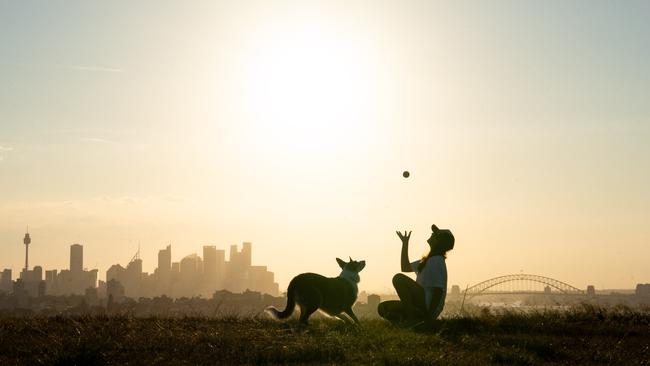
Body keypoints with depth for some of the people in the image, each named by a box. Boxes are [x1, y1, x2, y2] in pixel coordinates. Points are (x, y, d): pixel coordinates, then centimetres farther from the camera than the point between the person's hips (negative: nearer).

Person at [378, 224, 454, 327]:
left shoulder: (437, 261, -12)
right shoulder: (427, 260, 18)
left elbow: (438, 291, -20)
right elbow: (405, 267, 29)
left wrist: (429, 315, -24)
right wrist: (405, 244, 23)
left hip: (428, 307, -10)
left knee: (399, 279, -23)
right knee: (383, 308, 7)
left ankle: (411, 317, -22)